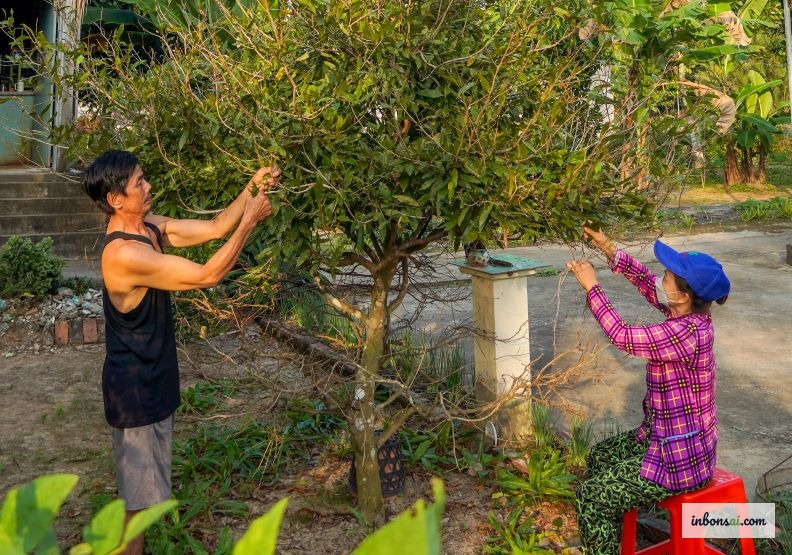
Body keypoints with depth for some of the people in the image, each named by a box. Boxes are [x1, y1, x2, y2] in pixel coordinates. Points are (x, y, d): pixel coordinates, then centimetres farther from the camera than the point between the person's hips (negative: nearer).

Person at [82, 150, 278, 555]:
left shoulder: (149, 227, 0)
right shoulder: (125, 253, -29)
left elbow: (215, 228, 4)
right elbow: (208, 275, -27)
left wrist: (251, 188, -9)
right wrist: (251, 221, -22)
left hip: (152, 376, 10)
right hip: (134, 384, -9)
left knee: (144, 481, 23)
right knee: (139, 489, 5)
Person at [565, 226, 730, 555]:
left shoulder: (686, 334, -31)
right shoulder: (689, 313, -4)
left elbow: (623, 337, -25)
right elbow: (645, 281, 7)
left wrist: (591, 286, -18)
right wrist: (609, 251, -4)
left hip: (680, 458, -10)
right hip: (669, 437, 10)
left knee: (591, 497, -7)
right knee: (600, 456, 25)